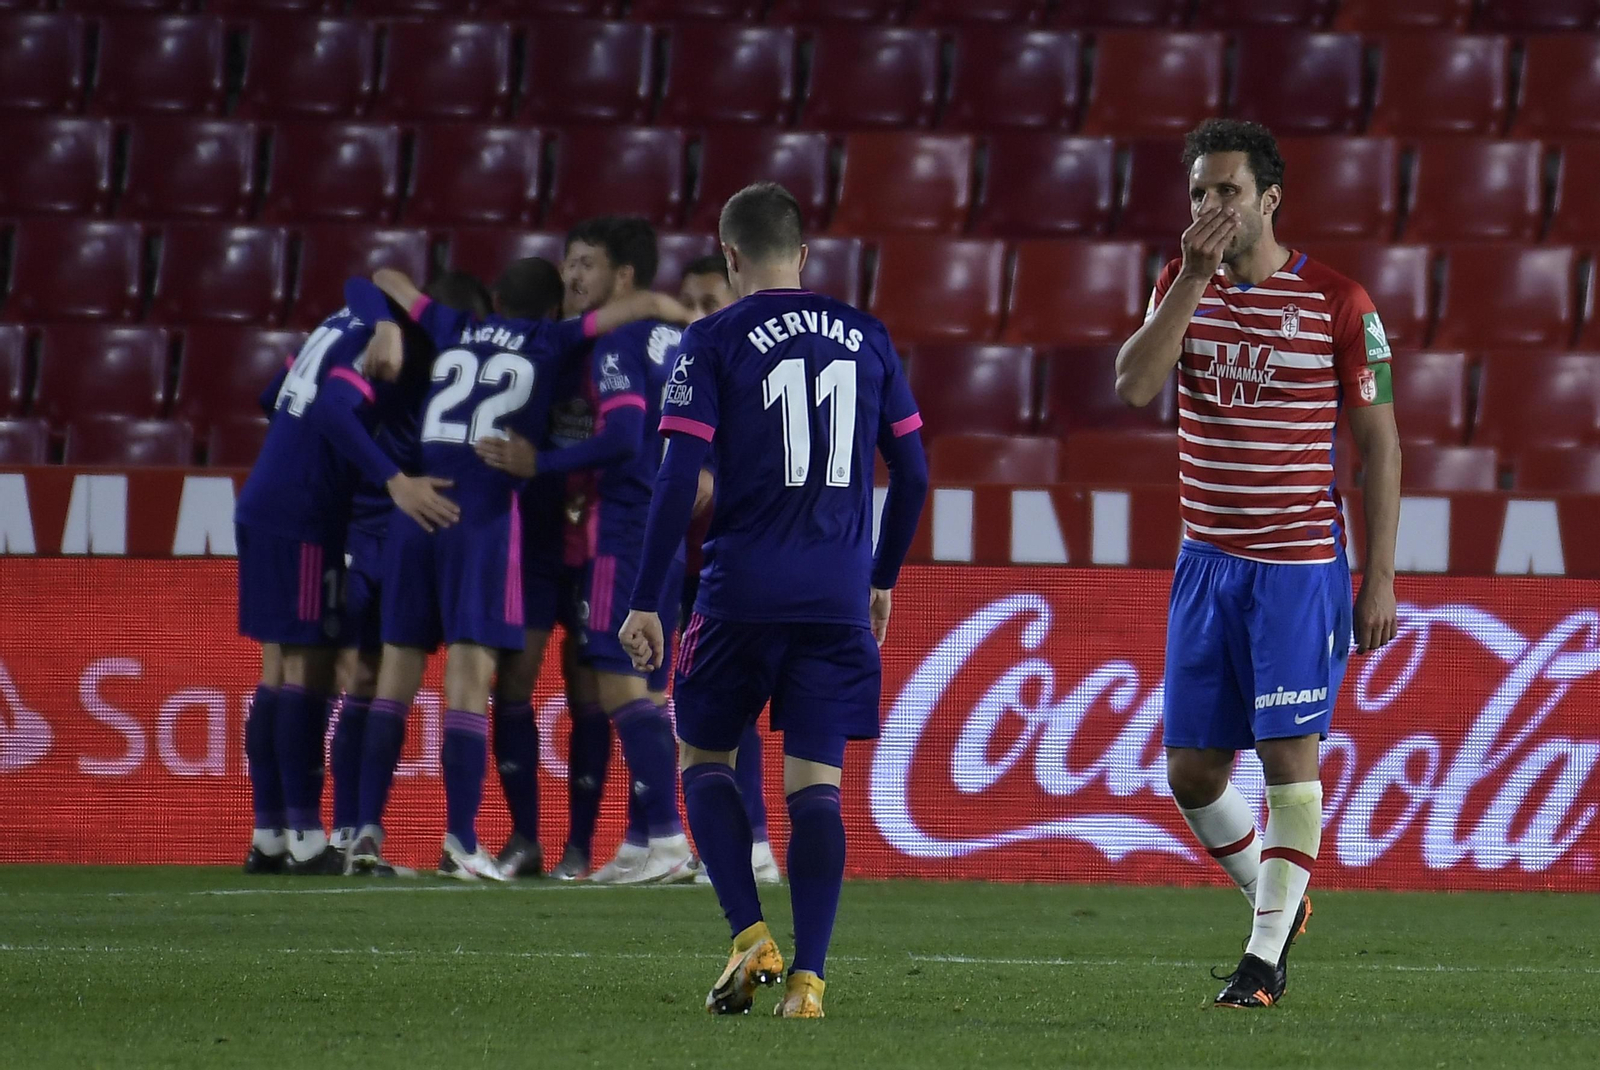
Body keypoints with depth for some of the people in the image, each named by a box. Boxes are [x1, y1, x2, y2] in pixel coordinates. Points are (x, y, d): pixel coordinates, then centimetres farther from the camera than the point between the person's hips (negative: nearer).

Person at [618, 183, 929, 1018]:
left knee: (704, 757, 15)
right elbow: (912, 473, 12)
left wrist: (645, 603, -4)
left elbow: (679, 479, -8)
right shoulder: (865, 337, 9)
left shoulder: (714, 341, -2)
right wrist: (882, 579, 25)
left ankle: (750, 933, -2)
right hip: (840, 596, 3)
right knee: (815, 783, 3)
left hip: (744, 594, -3)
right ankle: (808, 975, -7)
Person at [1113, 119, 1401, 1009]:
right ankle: (1279, 899, 28)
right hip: (1208, 561, 5)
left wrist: (1381, 576, -6)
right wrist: (1194, 277, -18)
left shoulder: (1338, 302, -6)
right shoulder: (1184, 286, 7)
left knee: (1290, 754, -7)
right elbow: (1135, 384, -10)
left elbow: (1381, 443, -2)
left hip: (1302, 565, -5)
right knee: (1192, 770, 5)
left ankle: (1267, 957, 0)